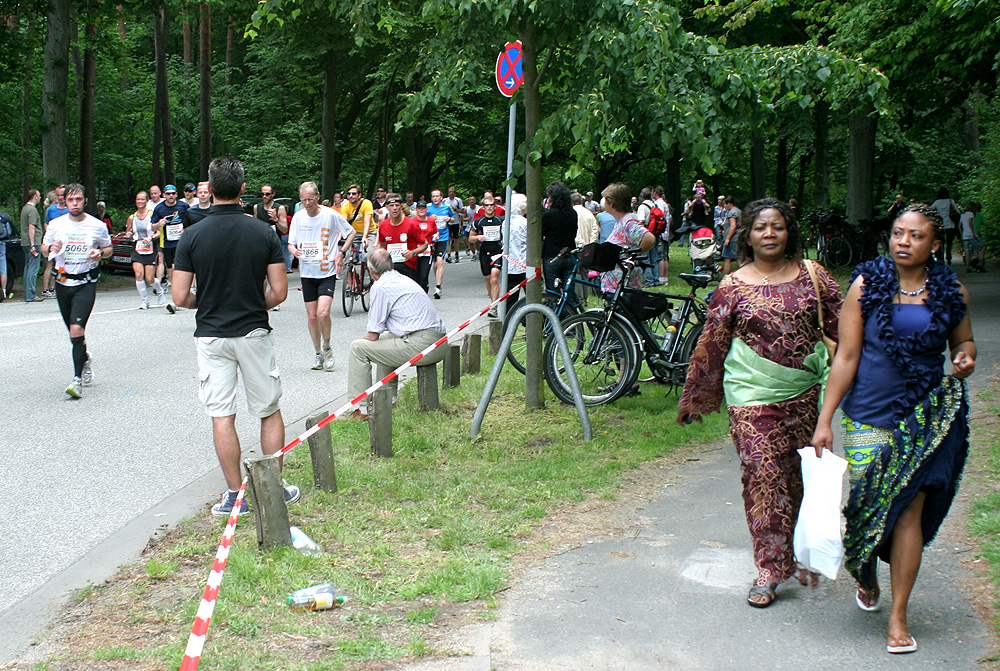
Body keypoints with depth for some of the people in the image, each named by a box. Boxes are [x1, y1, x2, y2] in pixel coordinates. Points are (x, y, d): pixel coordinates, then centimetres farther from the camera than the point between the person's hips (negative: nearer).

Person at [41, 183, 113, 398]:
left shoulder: (98, 226, -2)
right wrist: (50, 249, -11)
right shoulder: (56, 225, 2)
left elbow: (108, 248, 12)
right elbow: (44, 248, 13)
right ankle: (85, 360, 44)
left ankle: (78, 379, -14)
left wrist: (100, 253, -11)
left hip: (86, 283, -3)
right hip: (63, 282, 3)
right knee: (73, 332, 14)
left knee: (77, 328, -18)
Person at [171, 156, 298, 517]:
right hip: (254, 333, 1)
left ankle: (235, 495, 7)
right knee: (270, 412, 13)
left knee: (221, 416, 4)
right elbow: (279, 291, -6)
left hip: (211, 335, 0)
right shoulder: (264, 232, -6)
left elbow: (181, 297, -8)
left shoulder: (193, 236, -7)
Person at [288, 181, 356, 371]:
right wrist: (294, 251, -16)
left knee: (323, 313, -18)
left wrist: (341, 253, -5)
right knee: (312, 316, 5)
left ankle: (327, 348, 6)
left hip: (327, 272, -3)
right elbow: (291, 243, 8)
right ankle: (318, 354, 23)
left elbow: (352, 232, 6)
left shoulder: (331, 214, -7)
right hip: (307, 273, 3)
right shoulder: (298, 217, 2)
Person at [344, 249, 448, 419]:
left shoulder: (380, 286, -5)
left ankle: (363, 409, -1)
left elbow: (373, 335, -4)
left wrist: (359, 344, 16)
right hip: (439, 343, 9)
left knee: (358, 348, -1)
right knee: (385, 338, 33)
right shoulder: (405, 280, 22)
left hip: (420, 346, -9)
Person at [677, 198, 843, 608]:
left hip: (806, 394, 2)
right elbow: (712, 344, 5)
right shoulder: (733, 287, 0)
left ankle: (803, 556, 26)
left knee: (804, 476, 7)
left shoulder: (812, 276, 4)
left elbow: (840, 328, 10)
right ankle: (769, 569, 5)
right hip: (753, 397, -2)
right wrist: (693, 397, 9)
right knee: (764, 478, -5)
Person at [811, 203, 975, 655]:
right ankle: (867, 576, 35)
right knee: (865, 498, 1)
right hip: (869, 414, -1)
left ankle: (898, 616, 10)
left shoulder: (951, 291, 3)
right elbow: (847, 356, -2)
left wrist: (966, 357, -7)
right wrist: (824, 420, -4)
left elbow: (962, 341, 19)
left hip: (927, 416, 1)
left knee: (909, 510, -2)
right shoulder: (867, 284, -2)